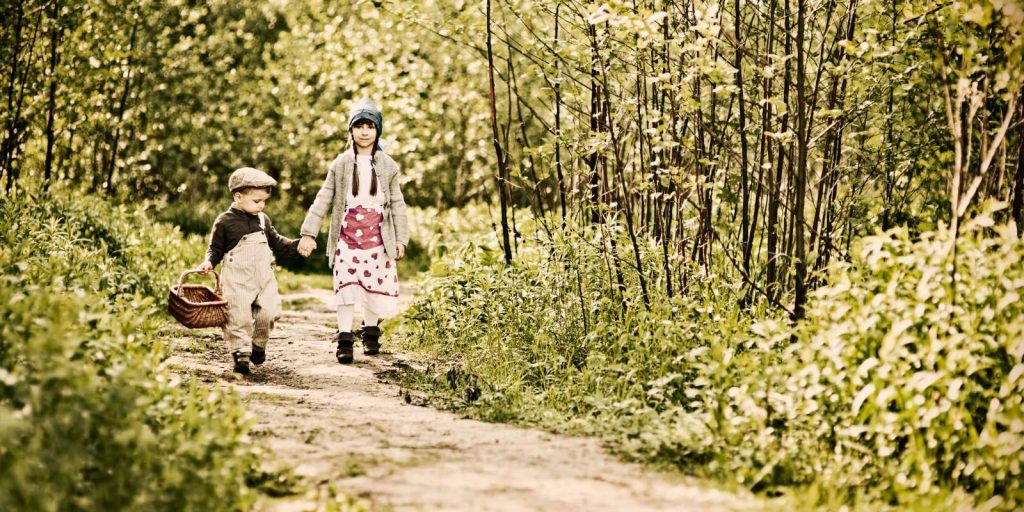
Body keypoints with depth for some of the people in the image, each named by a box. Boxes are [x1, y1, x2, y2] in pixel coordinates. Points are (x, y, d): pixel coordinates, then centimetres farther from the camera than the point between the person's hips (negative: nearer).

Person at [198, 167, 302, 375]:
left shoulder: (263, 220, 9)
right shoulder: (224, 222, -7)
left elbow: (276, 242, 19)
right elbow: (216, 249, 0)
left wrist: (296, 245, 7)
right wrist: (209, 262, -18)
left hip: (264, 277, 4)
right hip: (237, 280, -4)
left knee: (268, 312, -3)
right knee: (238, 317, -6)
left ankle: (258, 344, 21)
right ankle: (241, 354, 4)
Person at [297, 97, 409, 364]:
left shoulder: (387, 166, 6)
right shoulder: (340, 164, 4)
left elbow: (397, 204, 9)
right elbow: (323, 199, 4)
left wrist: (401, 238, 5)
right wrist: (309, 232, -2)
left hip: (377, 237, 1)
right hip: (347, 236, -1)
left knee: (377, 286, 3)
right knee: (346, 285, -8)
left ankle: (371, 332, 23)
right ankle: (344, 338, -4)